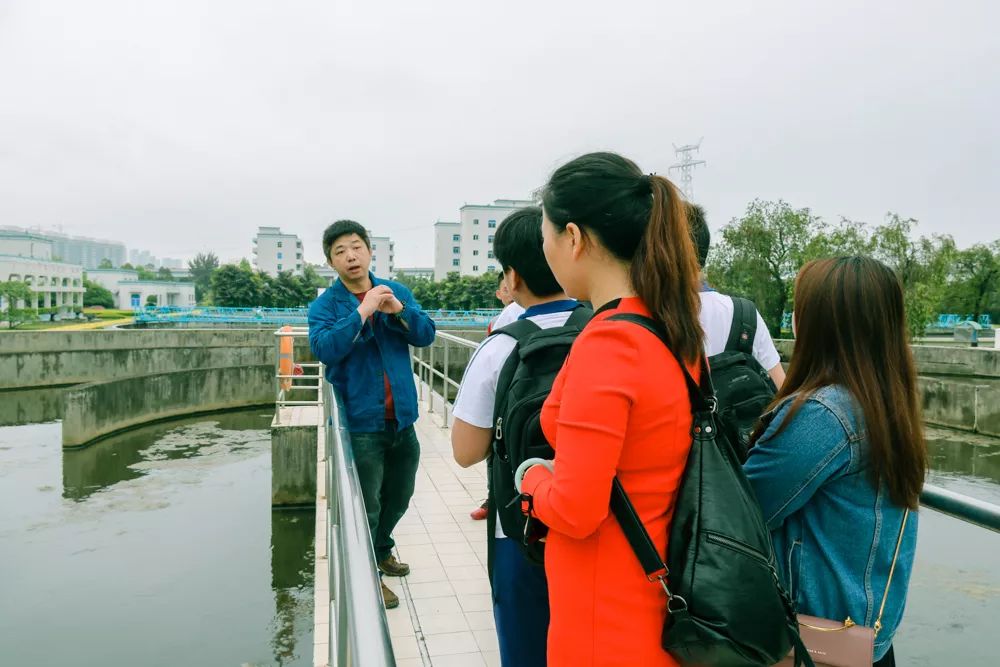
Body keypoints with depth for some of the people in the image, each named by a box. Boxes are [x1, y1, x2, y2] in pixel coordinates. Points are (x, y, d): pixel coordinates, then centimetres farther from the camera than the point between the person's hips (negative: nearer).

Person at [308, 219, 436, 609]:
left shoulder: (397, 292, 5)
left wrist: (398, 310, -21)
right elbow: (324, 349, -21)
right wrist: (362, 312, -26)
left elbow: (426, 335, -4)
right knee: (366, 506, 3)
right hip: (361, 423, -4)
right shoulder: (325, 305, -5)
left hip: (402, 418, 5)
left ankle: (381, 550, 46)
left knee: (398, 498, 21)